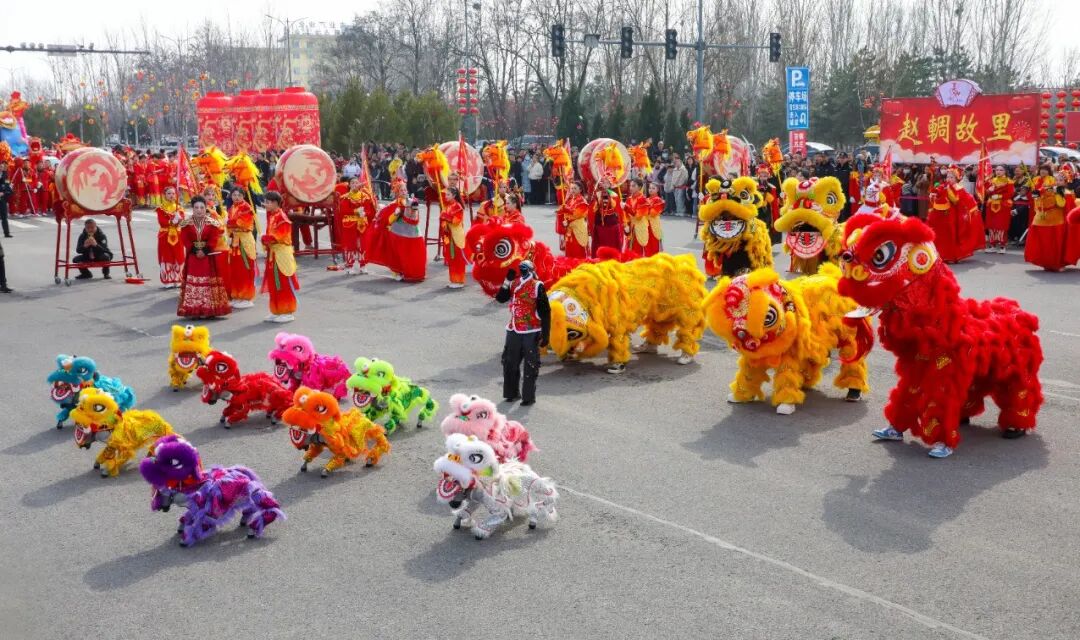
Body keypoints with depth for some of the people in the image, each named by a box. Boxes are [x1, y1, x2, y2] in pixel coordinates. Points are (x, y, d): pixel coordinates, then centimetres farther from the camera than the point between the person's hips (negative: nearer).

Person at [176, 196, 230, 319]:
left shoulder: (212, 223, -3)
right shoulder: (186, 224, 0)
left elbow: (214, 240, -7)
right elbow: (185, 240, -3)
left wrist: (205, 251, -16)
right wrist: (195, 250, -14)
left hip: (208, 256, -1)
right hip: (192, 256, 1)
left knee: (209, 281, 0)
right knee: (192, 282, 0)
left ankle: (210, 309, 7)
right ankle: (193, 310, 5)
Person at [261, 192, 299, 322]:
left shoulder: (281, 217, -14)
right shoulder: (270, 215, 12)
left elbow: (280, 236, -19)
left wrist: (266, 238, -10)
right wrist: (266, 240, 0)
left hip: (282, 254, -9)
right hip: (272, 253, 9)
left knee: (284, 284, -3)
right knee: (273, 285, 12)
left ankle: (287, 312, 4)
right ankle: (276, 311, 20)